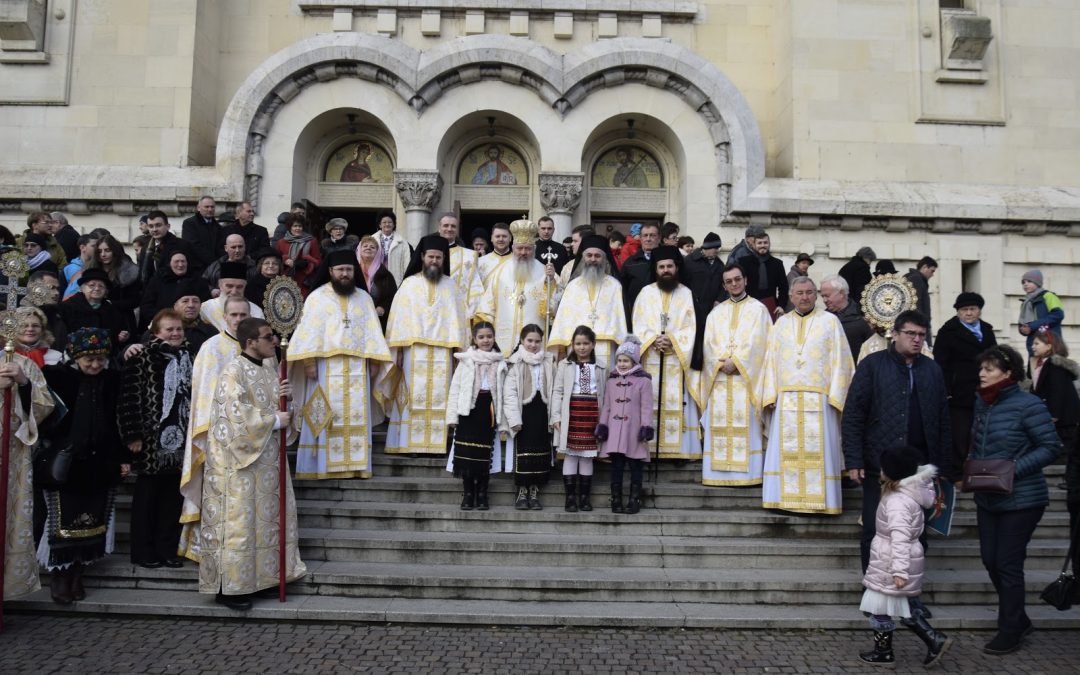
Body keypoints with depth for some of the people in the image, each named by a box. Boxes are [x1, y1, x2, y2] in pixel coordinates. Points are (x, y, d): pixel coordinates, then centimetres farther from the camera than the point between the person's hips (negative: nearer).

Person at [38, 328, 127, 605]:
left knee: (93, 521, 7)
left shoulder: (112, 380, 5)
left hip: (100, 464, 3)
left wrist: (124, 457, 9)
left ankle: (77, 574, 20)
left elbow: (120, 421, 9)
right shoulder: (57, 376, -4)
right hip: (65, 462, -3)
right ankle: (59, 575, 15)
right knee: (64, 521, 1)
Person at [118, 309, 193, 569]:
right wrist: (133, 435, -15)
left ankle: (168, 549, 17)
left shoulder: (188, 358, 12)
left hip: (181, 437, 5)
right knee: (147, 496, 5)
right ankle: (143, 551, 13)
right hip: (152, 438, -5)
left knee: (173, 496, 9)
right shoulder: (143, 358, -6)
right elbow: (130, 398, -11)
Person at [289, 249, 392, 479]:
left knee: (356, 417, 1)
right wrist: (309, 362, -11)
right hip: (326, 367, -3)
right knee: (326, 417, -3)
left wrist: (372, 361, 1)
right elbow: (309, 332, -1)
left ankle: (355, 465, 4)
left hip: (357, 368, 3)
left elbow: (372, 333, 11)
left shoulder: (364, 298, 13)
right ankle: (322, 466, 1)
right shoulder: (317, 297, 5)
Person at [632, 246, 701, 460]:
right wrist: (653, 340, -11)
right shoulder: (646, 292, 11)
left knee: (676, 402, -4)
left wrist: (672, 340, -13)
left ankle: (677, 448, -1)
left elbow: (690, 327, 2)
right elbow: (639, 325, 5)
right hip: (650, 358, 1)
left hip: (676, 358, -1)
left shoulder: (686, 294, 8)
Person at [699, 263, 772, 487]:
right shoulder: (716, 313, 18)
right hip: (719, 376, 3)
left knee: (745, 424, -8)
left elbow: (757, 342, -4)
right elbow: (709, 344, 8)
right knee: (718, 424, -2)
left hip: (745, 376, -3)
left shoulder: (758, 309, 8)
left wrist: (736, 362, -12)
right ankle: (718, 473, -1)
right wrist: (721, 364, -8)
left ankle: (747, 473, -7)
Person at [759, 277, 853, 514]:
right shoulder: (781, 323, 15)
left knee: (818, 450, -3)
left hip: (820, 400, -2)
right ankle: (786, 499, 6)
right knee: (786, 451, 1)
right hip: (785, 399, 2)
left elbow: (840, 361, 2)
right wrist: (770, 396, 0)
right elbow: (771, 361, 11)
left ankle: (819, 500, 3)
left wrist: (835, 396, -8)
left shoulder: (830, 321, 8)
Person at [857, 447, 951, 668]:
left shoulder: (897, 502, -25)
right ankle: (935, 639, 20)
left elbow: (900, 538, -28)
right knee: (904, 605, 21)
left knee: (879, 606, 5)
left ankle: (883, 652, 17)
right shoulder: (909, 494, 3)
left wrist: (899, 570, -29)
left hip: (890, 564, -9)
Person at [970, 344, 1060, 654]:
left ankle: (1010, 631, 19)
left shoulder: (1028, 405, -16)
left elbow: (1051, 446, -14)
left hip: (1020, 500, -7)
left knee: (1008, 564, 1)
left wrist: (1014, 470, -23)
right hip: (987, 499, 7)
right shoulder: (981, 403, 6)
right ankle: (1019, 620, 33)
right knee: (990, 560, 13)